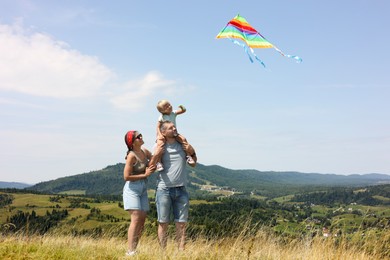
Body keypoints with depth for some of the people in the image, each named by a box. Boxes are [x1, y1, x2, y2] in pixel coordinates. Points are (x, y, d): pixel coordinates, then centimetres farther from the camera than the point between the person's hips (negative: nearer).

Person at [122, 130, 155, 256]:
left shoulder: (144, 151, 5)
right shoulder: (131, 156, -16)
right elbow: (126, 176, -17)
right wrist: (145, 175, -14)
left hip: (143, 189, 8)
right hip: (132, 189, -8)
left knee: (142, 220, 6)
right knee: (136, 219, -14)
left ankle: (134, 249, 14)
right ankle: (130, 251, -11)